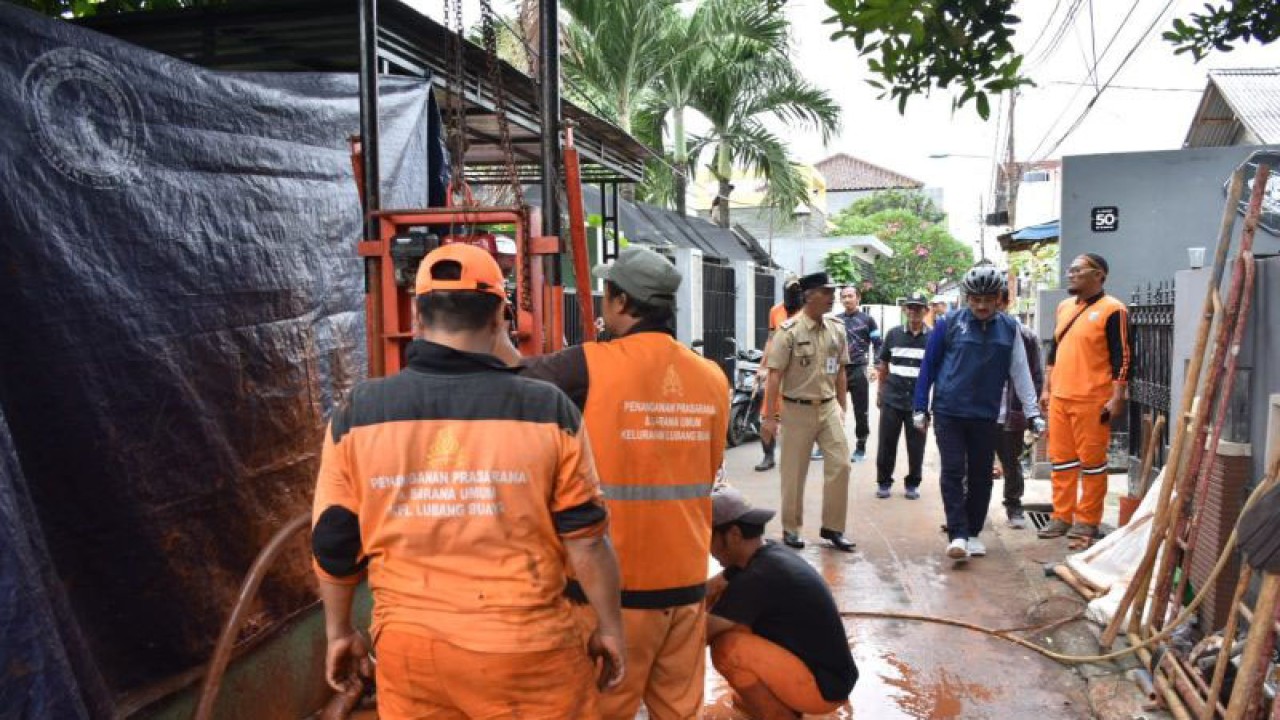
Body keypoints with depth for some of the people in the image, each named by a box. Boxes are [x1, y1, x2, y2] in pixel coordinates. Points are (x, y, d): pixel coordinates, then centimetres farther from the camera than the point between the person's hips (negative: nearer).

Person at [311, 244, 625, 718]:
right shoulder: (545, 410, -10)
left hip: (408, 647, 2)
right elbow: (585, 538, -6)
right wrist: (610, 627, 7)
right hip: (525, 647, -2)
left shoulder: (357, 414, -4)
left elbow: (332, 542, 3)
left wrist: (340, 631, 18)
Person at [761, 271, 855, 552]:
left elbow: (840, 372, 12)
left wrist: (842, 409, 12)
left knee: (840, 464, -1)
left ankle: (832, 527, 12)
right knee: (794, 472, 5)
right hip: (798, 410, -4)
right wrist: (770, 417, -14)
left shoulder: (837, 329, 4)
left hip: (829, 407, 5)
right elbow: (775, 375, -12)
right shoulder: (789, 331, -12)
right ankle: (791, 528, 21)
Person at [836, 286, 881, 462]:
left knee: (860, 411, 2)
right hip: (838, 369, 3)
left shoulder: (867, 320, 3)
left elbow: (877, 345, 1)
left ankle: (861, 447, 11)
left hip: (858, 370, -3)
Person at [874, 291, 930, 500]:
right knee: (886, 444, 5)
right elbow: (883, 365, 11)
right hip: (892, 399, 1)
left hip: (919, 402, -1)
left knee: (916, 446, 7)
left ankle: (912, 484, 22)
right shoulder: (894, 334, 4)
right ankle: (883, 482, 19)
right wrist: (880, 392, 10)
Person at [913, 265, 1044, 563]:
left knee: (981, 476, 9)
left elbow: (1020, 372, 5)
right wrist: (920, 408, 0)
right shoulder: (949, 323, -4)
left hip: (985, 415, 3)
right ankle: (957, 535, -6)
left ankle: (973, 533, 21)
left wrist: (1033, 412, 2)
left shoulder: (1008, 327, 3)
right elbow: (929, 365, 0)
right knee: (953, 472, -6)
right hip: (948, 412, -2)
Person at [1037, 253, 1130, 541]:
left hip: (1092, 400, -7)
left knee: (1091, 460, 2)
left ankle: (1088, 520, 12)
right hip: (1059, 398, 7)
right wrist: (1047, 389, 17)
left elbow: (1121, 358, -10)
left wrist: (1116, 399, -14)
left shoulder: (1112, 310, -7)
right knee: (1061, 458, 11)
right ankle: (1061, 516, 20)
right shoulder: (1064, 307, 14)